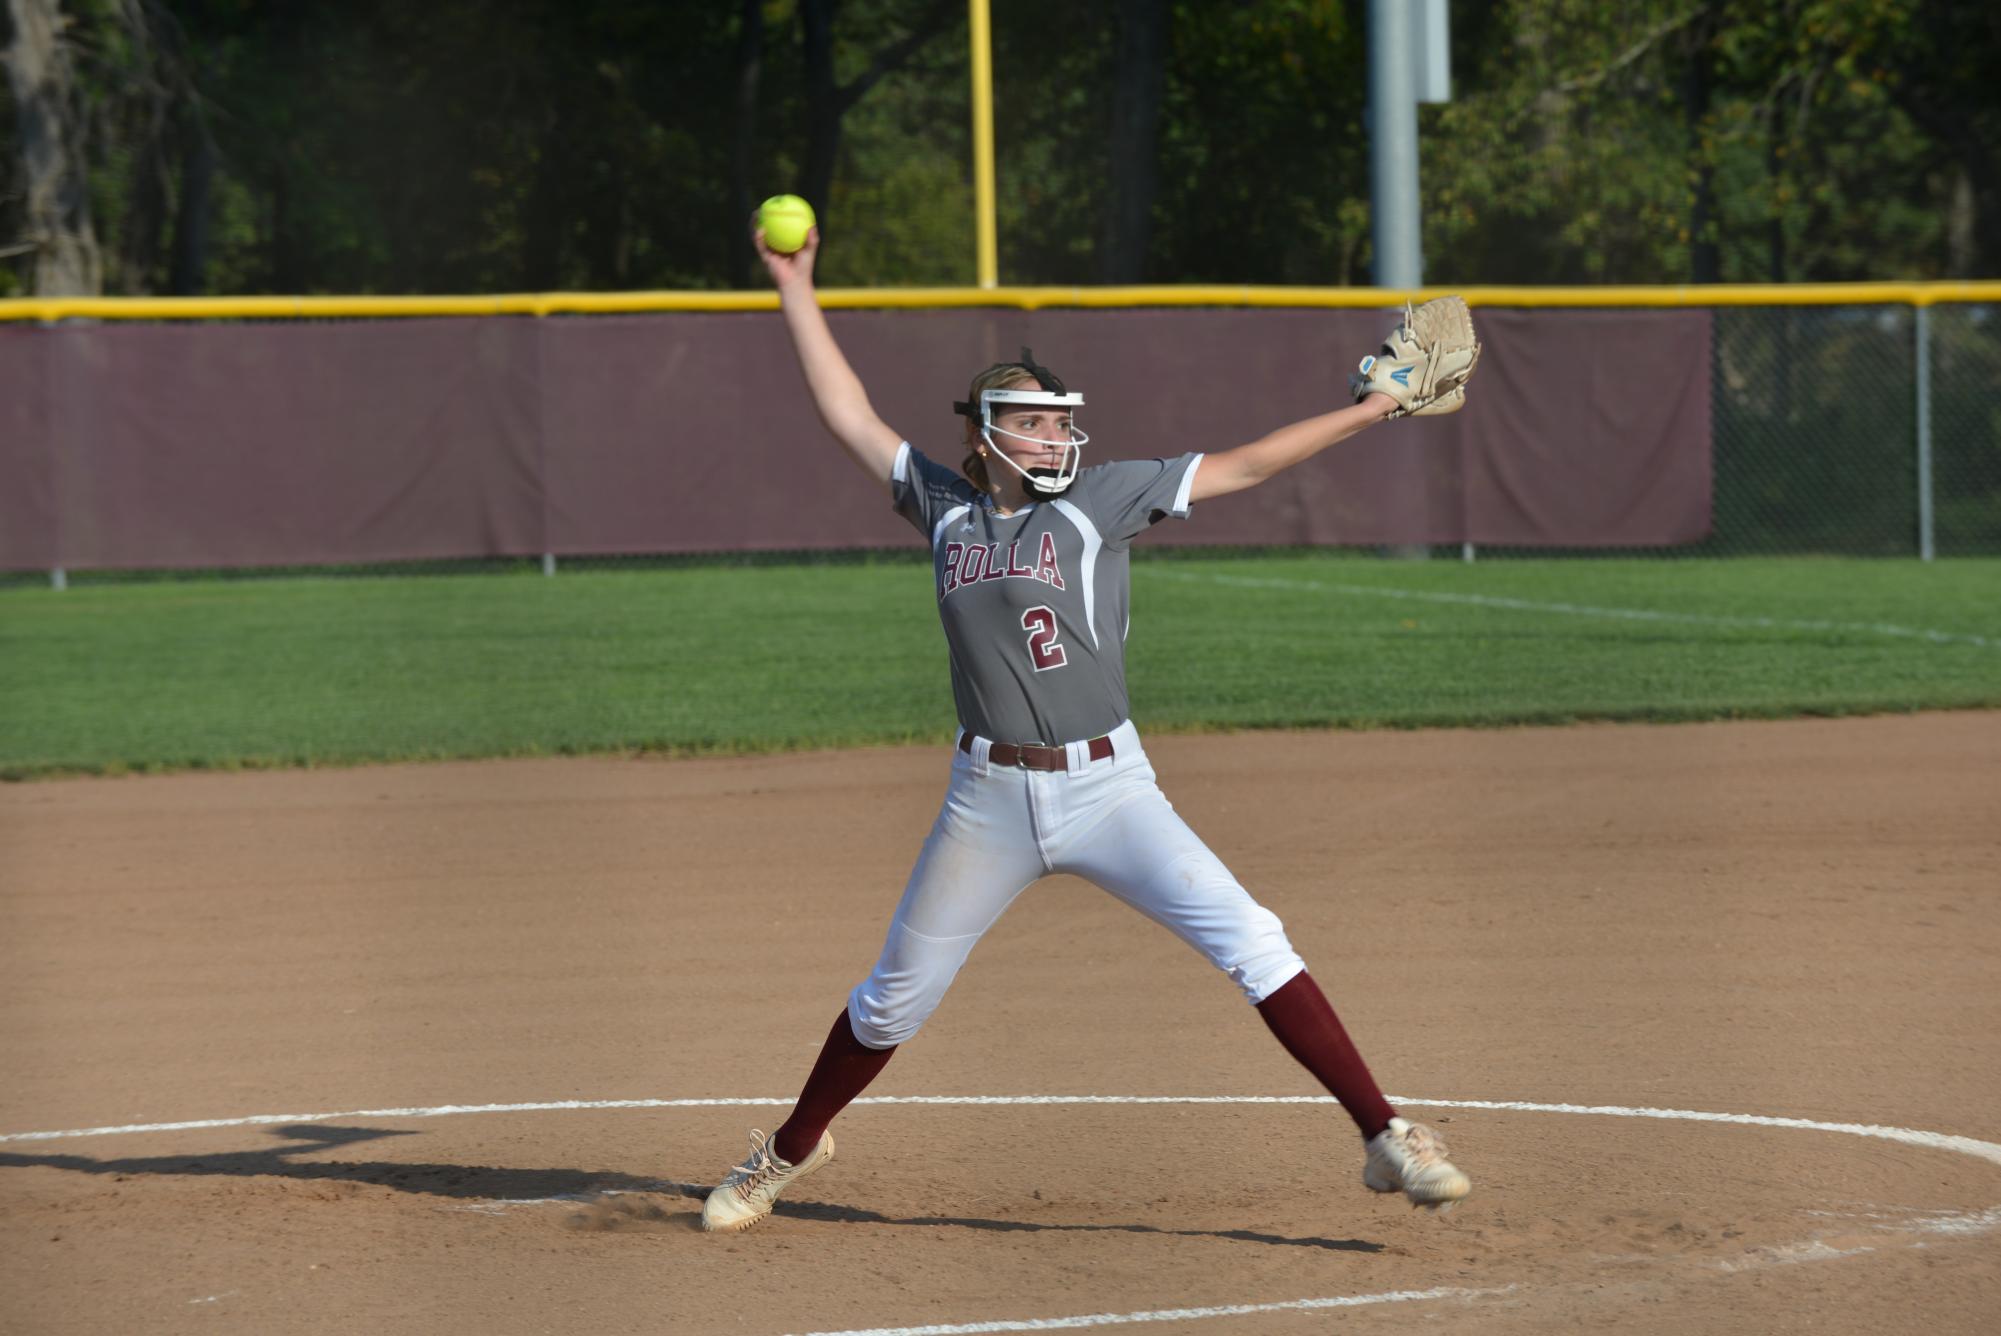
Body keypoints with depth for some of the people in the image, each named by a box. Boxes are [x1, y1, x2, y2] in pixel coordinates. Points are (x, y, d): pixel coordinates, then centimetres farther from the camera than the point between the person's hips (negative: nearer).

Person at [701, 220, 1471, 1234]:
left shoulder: (1101, 499, 2)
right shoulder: (946, 505, 8)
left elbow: (1243, 467, 1)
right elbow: (848, 416, 14)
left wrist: (1373, 409, -2)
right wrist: (795, 290, 14)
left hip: (1108, 789, -2)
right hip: (988, 800, 2)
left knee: (1251, 942, -17)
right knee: (894, 998, 12)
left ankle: (1384, 1138, -16)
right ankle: (792, 1150, 35)